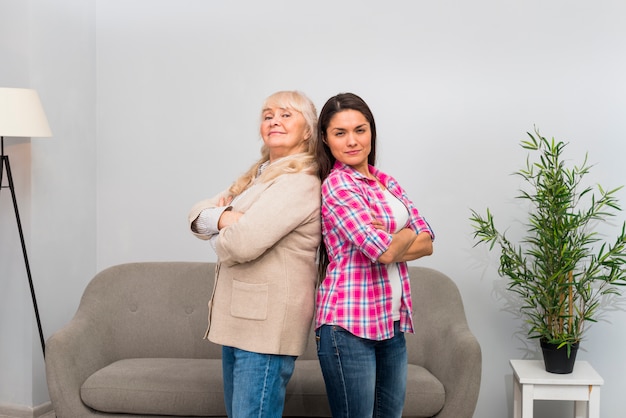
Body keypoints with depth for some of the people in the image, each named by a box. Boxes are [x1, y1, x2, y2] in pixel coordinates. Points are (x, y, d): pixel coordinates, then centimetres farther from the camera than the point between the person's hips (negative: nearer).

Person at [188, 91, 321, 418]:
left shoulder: (301, 181, -14)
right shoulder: (258, 176, 16)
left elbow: (242, 243, -24)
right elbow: (196, 215, 11)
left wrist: (218, 236, 0)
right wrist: (223, 217, -12)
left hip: (266, 321, -9)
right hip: (239, 315, 9)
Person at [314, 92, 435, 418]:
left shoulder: (387, 183, 12)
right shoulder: (336, 184, -11)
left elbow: (427, 242, 5)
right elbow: (384, 252, -18)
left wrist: (389, 243, -12)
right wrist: (407, 233, 2)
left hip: (392, 320, 7)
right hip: (350, 322, -7)